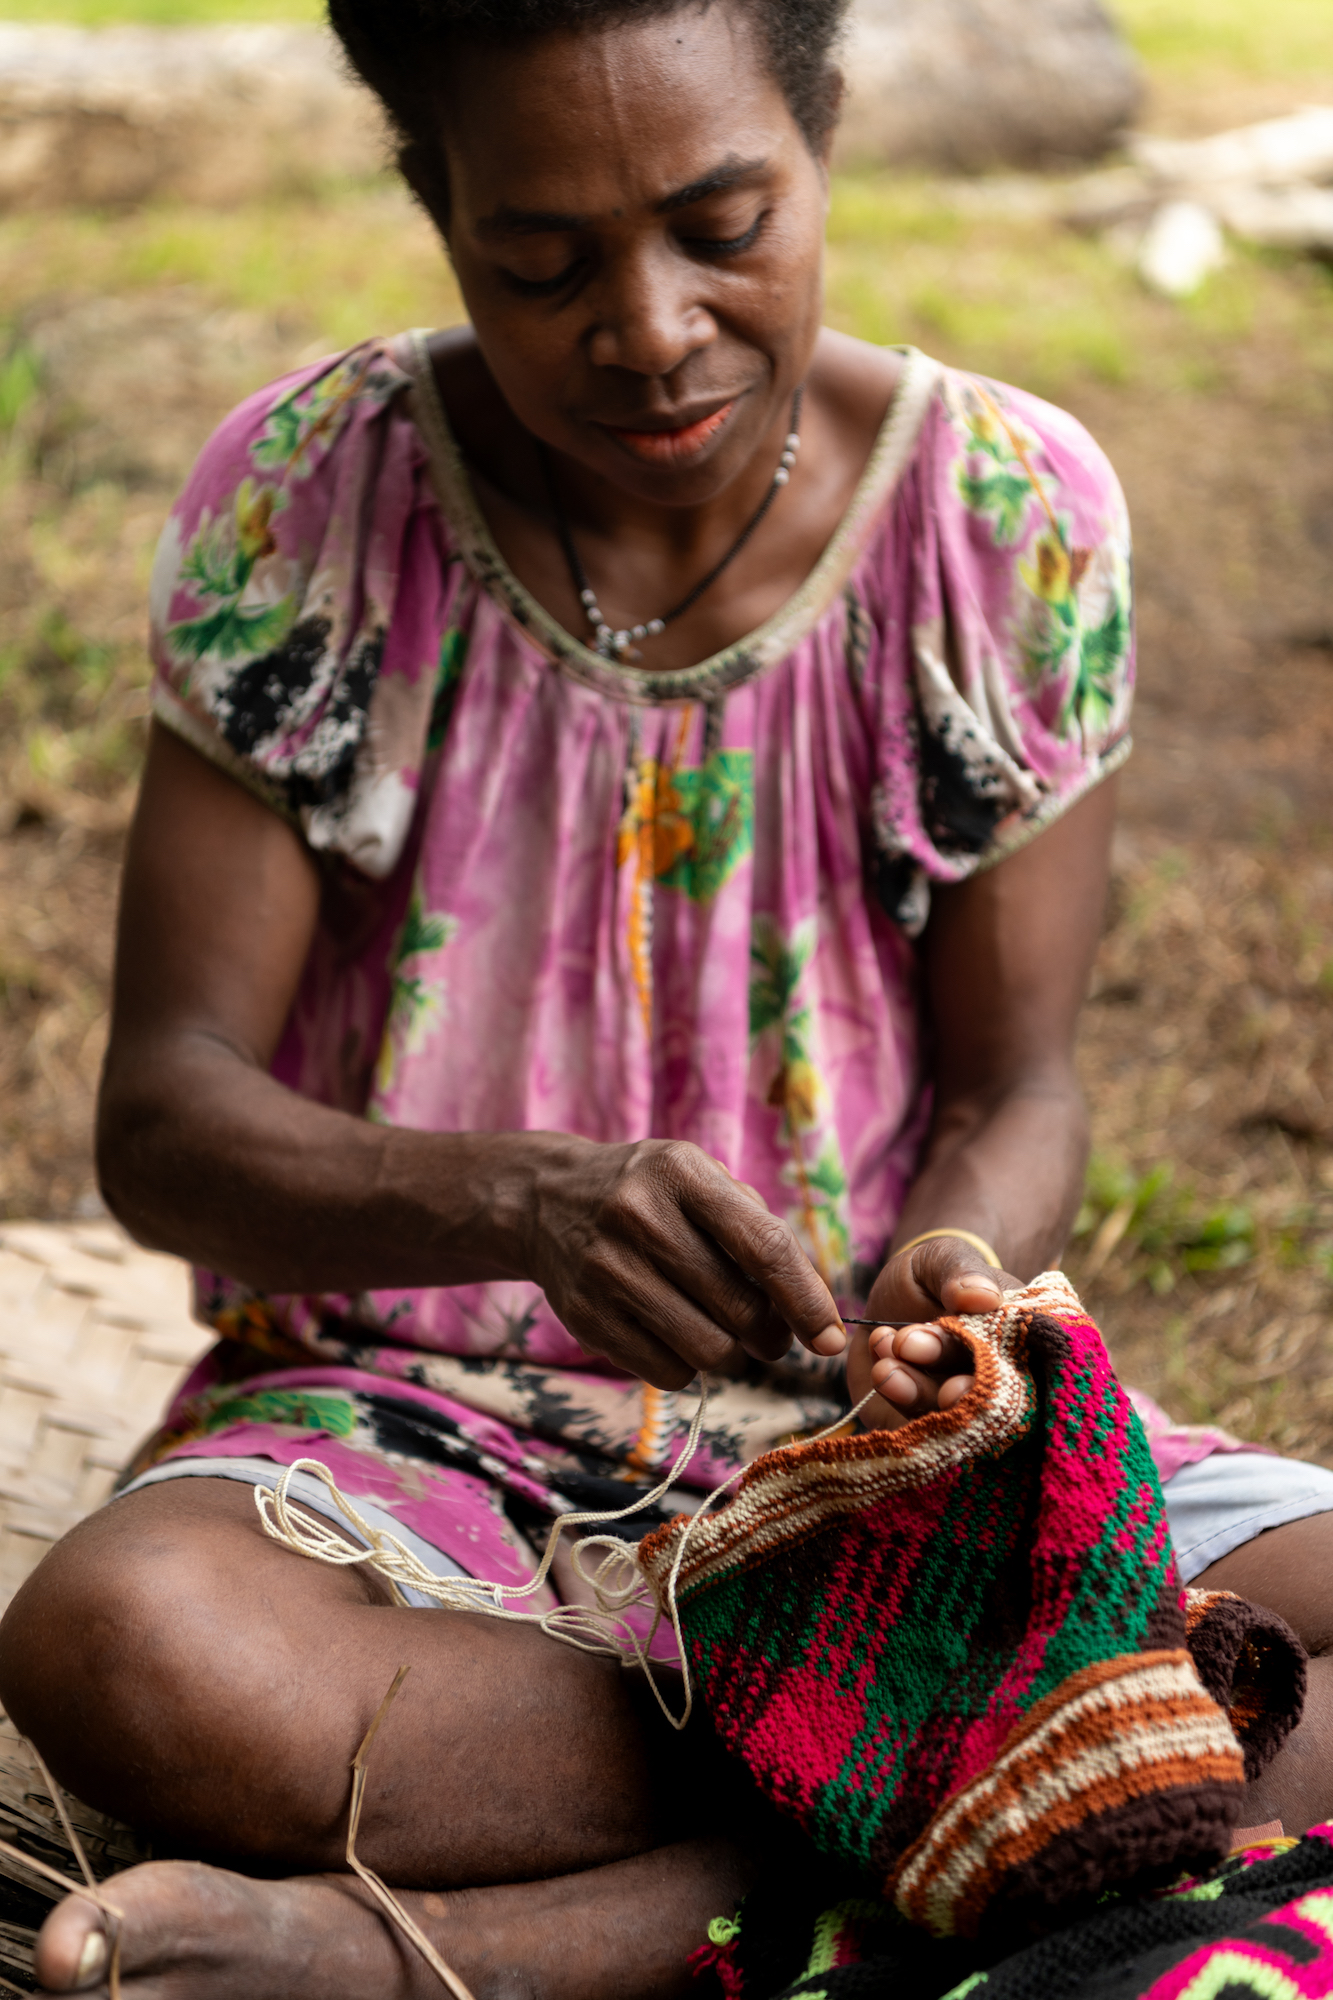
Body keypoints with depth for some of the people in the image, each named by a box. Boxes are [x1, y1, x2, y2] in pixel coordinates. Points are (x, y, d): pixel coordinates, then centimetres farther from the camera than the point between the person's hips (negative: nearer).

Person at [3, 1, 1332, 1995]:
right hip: (415, 1414, -1)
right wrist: (536, 1203, -31)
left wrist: (957, 1271, -24)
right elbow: (163, 1115, -11)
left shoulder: (1012, 511, -5)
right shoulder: (303, 495, -8)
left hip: (866, 1426, 2)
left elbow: (1014, 1091, 1)